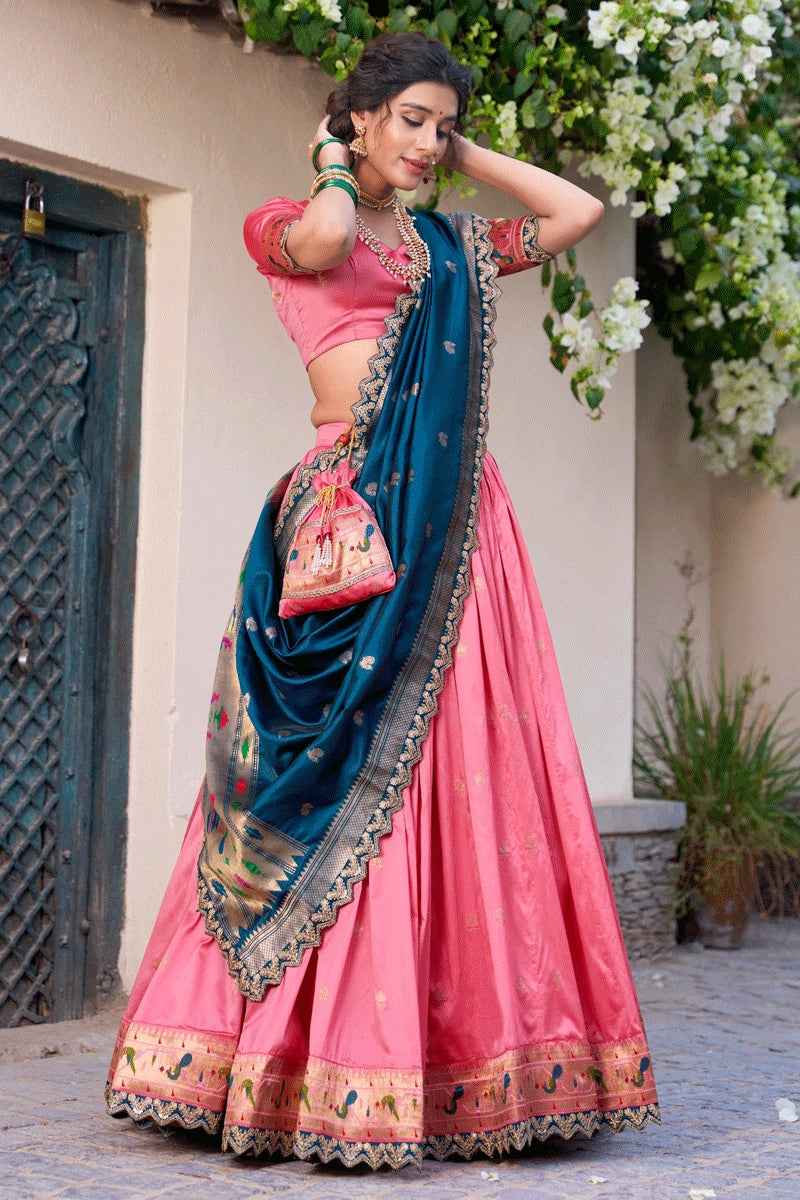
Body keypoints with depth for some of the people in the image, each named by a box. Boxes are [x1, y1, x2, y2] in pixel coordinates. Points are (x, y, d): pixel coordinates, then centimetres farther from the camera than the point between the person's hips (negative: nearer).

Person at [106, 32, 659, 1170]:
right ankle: (335, 1067, -5)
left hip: (456, 521, 6)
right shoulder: (289, 223, 7)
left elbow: (581, 212, 21)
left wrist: (466, 158, 22)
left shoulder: (453, 243, 22)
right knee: (351, 776, -9)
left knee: (471, 767, 1)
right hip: (353, 508, -5)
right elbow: (324, 240, -17)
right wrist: (338, 168, 3)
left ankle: (472, 1051, 5)